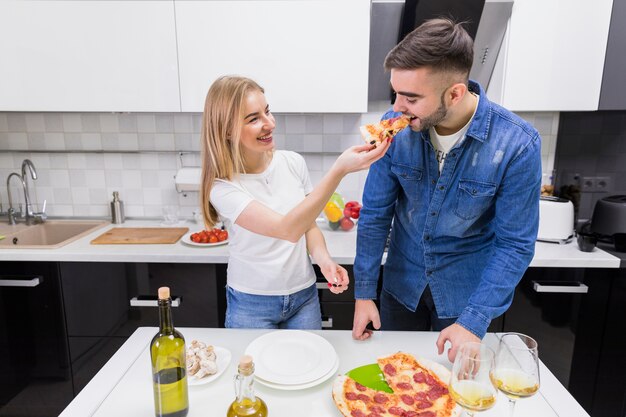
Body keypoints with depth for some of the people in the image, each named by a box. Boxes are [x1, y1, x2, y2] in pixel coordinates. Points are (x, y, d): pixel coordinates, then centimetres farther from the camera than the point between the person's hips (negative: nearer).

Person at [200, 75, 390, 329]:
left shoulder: (293, 163, -7)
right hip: (251, 304, -3)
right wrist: (339, 169, -39)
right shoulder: (223, 187, -20)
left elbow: (309, 225, 4)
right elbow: (288, 229, -33)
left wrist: (324, 260, -16)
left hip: (304, 296, 4)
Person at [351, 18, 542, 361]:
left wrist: (473, 322, -21)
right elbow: (375, 213, -10)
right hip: (401, 284, 2)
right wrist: (364, 292, -7)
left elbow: (514, 244, -16)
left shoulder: (517, 144, -23)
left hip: (466, 292, -1)